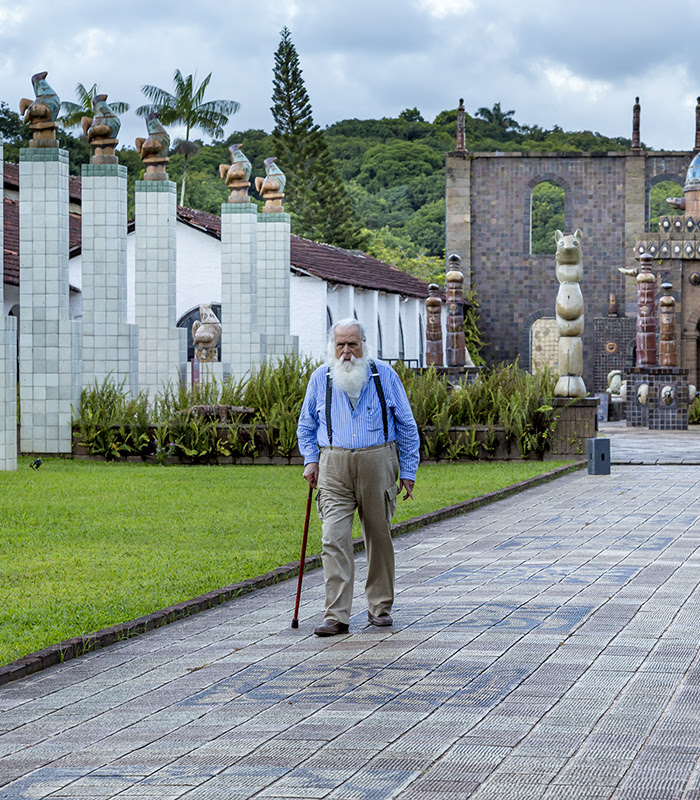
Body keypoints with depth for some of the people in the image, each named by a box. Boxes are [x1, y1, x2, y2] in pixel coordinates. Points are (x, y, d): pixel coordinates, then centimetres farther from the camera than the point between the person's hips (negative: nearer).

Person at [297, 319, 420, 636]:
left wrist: (408, 471, 5)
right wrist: (310, 460, 5)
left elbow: (406, 426, 9)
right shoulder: (321, 378, 6)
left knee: (379, 536, 8)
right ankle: (336, 615, -13)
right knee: (334, 539, -11)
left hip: (377, 464, 0)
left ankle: (380, 607, 22)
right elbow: (306, 425, 19)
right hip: (334, 468, 0)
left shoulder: (384, 375, 2)